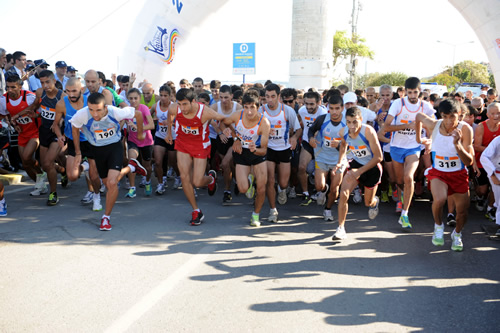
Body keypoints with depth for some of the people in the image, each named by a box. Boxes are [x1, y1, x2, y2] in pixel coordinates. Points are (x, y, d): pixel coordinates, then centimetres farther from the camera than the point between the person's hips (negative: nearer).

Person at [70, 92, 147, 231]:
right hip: (97, 150, 3)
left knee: (112, 183, -18)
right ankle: (131, 167, 39)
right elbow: (75, 129, -3)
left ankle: (106, 217, 3)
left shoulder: (116, 112, -29)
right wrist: (78, 153, 2)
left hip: (114, 147, -2)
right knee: (108, 183, 11)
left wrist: (140, 133, 7)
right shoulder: (82, 114, -27)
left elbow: (138, 114, -9)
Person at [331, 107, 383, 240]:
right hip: (356, 164, 3)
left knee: (368, 203, 13)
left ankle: (375, 201, 53)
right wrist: (340, 162, -1)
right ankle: (341, 228, -6)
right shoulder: (343, 132, -15)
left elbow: (378, 157, -28)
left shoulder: (368, 131, -32)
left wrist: (359, 171, -33)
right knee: (343, 194, -17)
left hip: (372, 167, -3)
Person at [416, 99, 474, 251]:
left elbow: (469, 161, -22)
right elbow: (419, 116, 8)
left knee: (462, 211, 6)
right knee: (439, 200, -29)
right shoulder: (434, 125, -15)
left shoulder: (465, 129, -20)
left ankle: (457, 234, 40)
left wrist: (458, 145, -38)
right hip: (438, 172, 0)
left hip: (459, 174, 0)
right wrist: (418, 137, 15)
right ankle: (438, 226, 2)